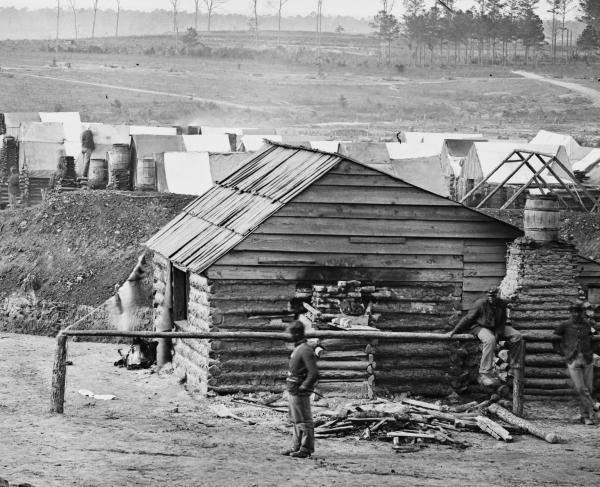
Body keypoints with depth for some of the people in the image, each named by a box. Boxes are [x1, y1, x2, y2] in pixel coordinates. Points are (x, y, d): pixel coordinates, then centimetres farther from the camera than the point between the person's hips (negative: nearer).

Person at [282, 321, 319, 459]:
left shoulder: (306, 350, -18)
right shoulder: (297, 349, 13)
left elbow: (314, 373, -24)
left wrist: (303, 387, -19)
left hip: (299, 393, -10)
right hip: (292, 391, 10)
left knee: (304, 421, -5)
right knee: (296, 421, 16)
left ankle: (306, 449, -2)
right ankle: (297, 446, 23)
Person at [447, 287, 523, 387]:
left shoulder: (502, 304, -4)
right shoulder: (480, 303, -18)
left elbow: (502, 321, 8)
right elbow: (468, 318, -11)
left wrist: (498, 333, -10)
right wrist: (454, 331, -10)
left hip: (497, 327, 6)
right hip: (480, 327, -6)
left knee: (518, 337, -11)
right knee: (490, 340, -39)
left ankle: (513, 366, 0)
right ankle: (484, 374, -42)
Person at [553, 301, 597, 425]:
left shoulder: (588, 324, 5)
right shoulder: (565, 325, 2)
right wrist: (562, 352, 7)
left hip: (587, 360, 2)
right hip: (573, 360, -2)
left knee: (588, 389, 4)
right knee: (581, 389, -10)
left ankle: (584, 414, 17)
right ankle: (589, 415, -8)